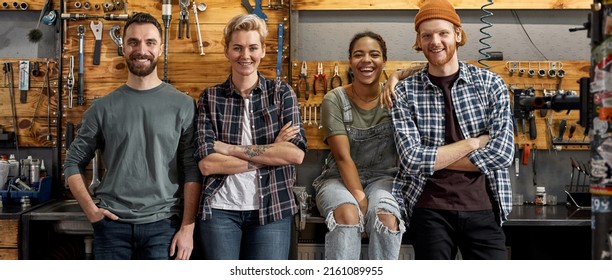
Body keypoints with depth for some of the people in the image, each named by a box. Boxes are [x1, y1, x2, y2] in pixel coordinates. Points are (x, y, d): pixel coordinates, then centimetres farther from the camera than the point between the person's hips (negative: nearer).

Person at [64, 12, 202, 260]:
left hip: (163, 224, -1)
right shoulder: (103, 107, 5)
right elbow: (73, 163, 10)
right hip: (112, 224, 2)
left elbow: (193, 171, -3)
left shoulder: (183, 105, 0)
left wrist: (188, 227, -9)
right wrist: (90, 209, -3)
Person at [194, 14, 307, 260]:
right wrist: (272, 153, -11)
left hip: (272, 210, 0)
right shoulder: (210, 98, 2)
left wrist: (230, 149, -11)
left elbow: (296, 153, -9)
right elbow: (207, 163, -9)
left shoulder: (281, 92, 3)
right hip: (219, 210, 0)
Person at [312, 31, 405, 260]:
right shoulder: (335, 100, -6)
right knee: (347, 215, -34)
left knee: (387, 218, -32)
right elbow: (342, 156, -12)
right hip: (340, 178, -1)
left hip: (383, 178, 1)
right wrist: (360, 197, -21)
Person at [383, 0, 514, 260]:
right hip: (430, 211, -1)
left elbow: (503, 152, -9)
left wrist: (433, 159, -10)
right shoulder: (405, 91, -3)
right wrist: (474, 142, -10)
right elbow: (411, 159, -12)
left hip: (482, 208, 1)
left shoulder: (490, 83, 0)